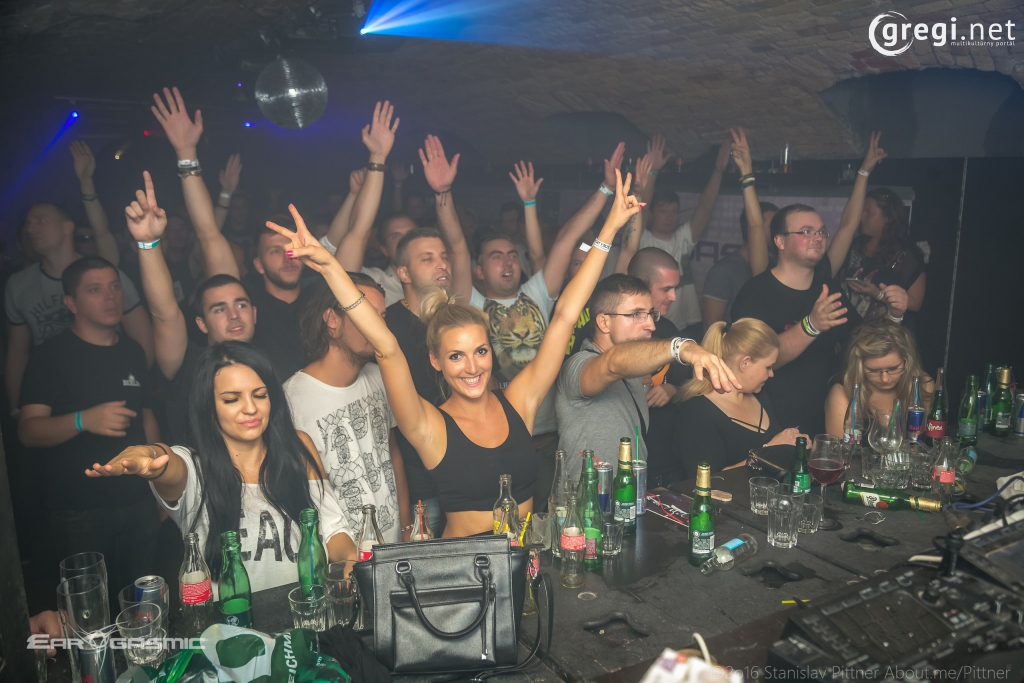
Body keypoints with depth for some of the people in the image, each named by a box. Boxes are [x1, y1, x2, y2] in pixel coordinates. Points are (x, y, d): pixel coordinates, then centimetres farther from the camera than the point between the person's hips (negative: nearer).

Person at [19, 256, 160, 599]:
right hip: (80, 514, -4)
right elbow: (28, 430, -13)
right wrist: (84, 420, -32)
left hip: (139, 504, 4)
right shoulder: (51, 355, -6)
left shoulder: (132, 351, 10)